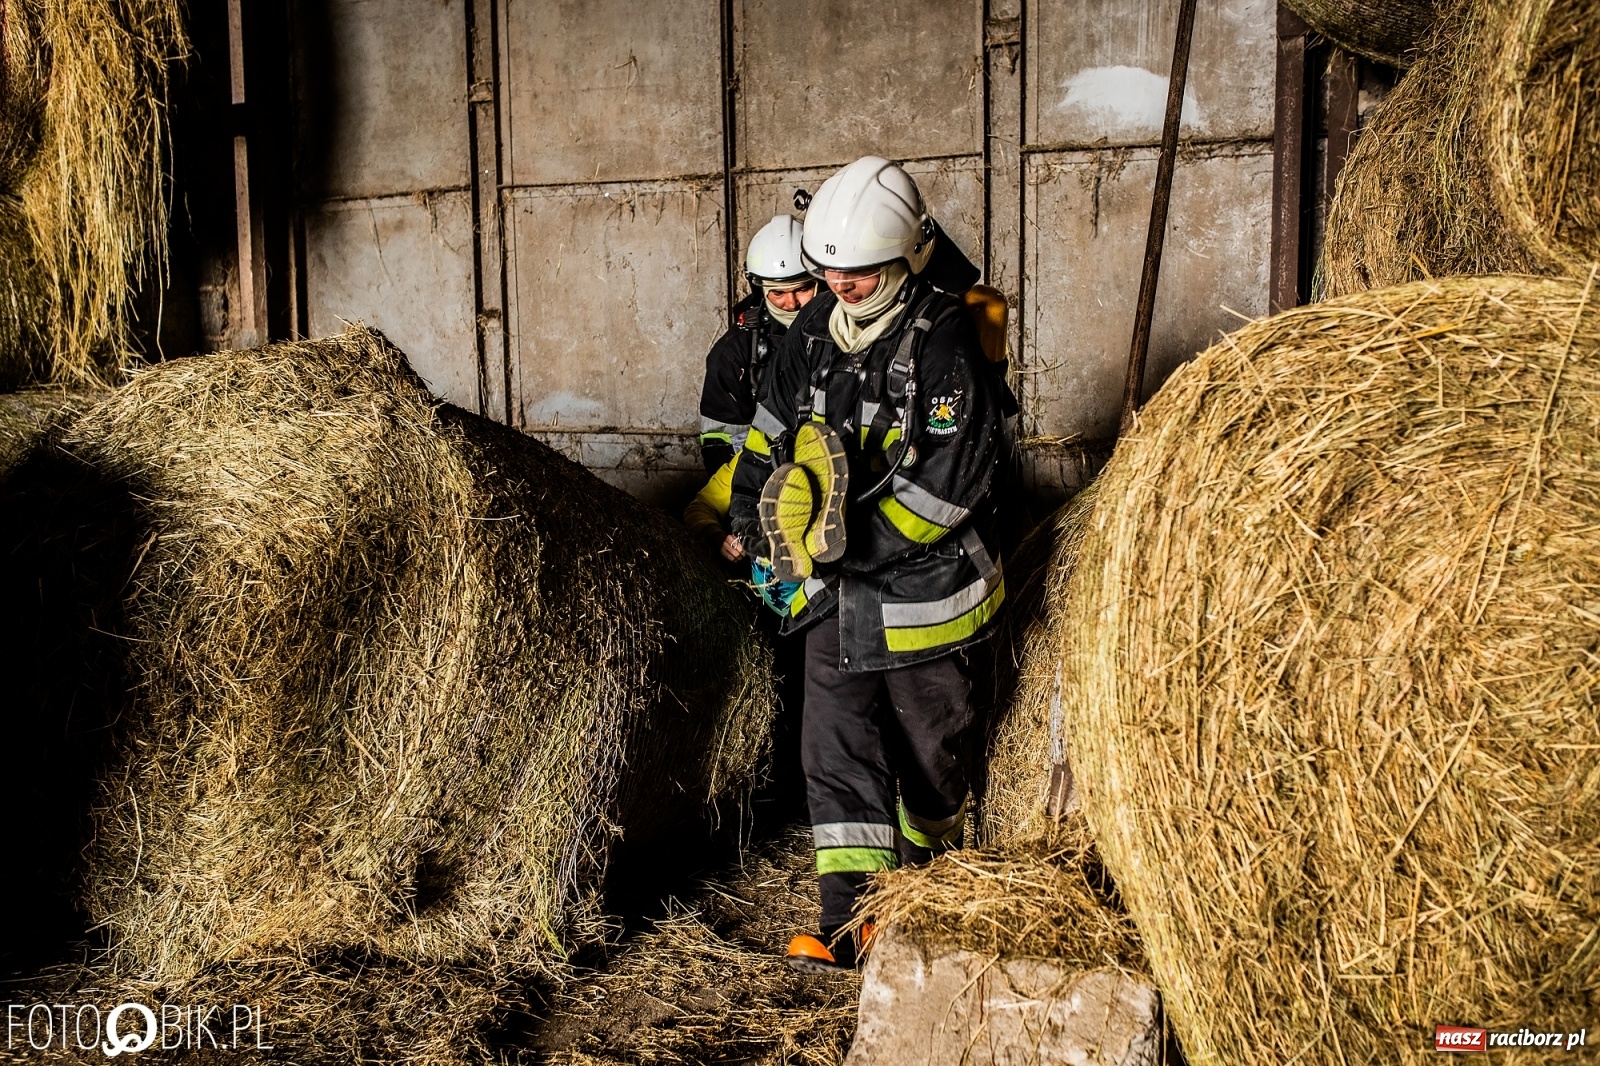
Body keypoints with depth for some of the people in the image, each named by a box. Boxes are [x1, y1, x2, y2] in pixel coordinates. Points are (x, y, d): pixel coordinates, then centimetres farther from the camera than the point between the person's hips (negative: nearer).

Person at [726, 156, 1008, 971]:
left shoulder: (943, 343, -16)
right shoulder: (814, 331, 4)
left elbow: (950, 477, -21)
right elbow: (773, 426, 17)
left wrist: (851, 543, -23)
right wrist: (751, 510, 6)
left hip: (920, 582, -5)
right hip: (833, 592, 5)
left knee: (926, 742, 12)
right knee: (836, 745, -1)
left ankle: (927, 890, 37)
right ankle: (851, 914, 4)